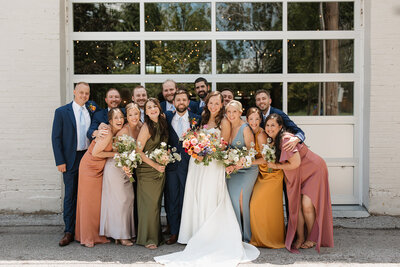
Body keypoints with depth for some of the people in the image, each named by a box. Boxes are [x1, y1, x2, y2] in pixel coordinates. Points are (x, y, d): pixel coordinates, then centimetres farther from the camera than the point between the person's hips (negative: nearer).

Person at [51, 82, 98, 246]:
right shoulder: (62, 112, -2)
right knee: (70, 195, 2)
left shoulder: (92, 109, 7)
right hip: (71, 160, -3)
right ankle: (69, 232, 10)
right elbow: (56, 138, -3)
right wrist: (60, 161, -9)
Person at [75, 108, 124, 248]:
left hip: (100, 168, 8)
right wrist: (115, 154, -15)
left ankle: (97, 235, 21)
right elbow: (95, 153, -21)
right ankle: (87, 237, 11)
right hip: (90, 167, -8)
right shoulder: (107, 133, -24)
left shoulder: (116, 132, 2)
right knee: (89, 200, 1)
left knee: (99, 200, 11)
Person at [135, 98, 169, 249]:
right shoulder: (147, 128, -15)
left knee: (156, 203, 13)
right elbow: (138, 151, -15)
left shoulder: (162, 123, 5)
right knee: (149, 203, -2)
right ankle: (148, 239, 10)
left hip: (160, 169, 6)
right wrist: (155, 165, -15)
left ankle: (156, 235, 24)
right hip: (147, 170, -6)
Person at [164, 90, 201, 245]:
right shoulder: (167, 117, 7)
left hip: (189, 164, -1)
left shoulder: (196, 119, 4)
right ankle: (174, 233, 17)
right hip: (171, 164, 1)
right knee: (171, 200, 6)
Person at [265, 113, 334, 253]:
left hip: (313, 170, -7)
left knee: (307, 205, -13)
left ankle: (312, 238, 6)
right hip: (296, 175, 8)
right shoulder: (274, 140, -1)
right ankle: (300, 238, 9)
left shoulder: (286, 139, -27)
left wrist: (276, 166, -15)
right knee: (296, 205, -2)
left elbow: (295, 163, -26)